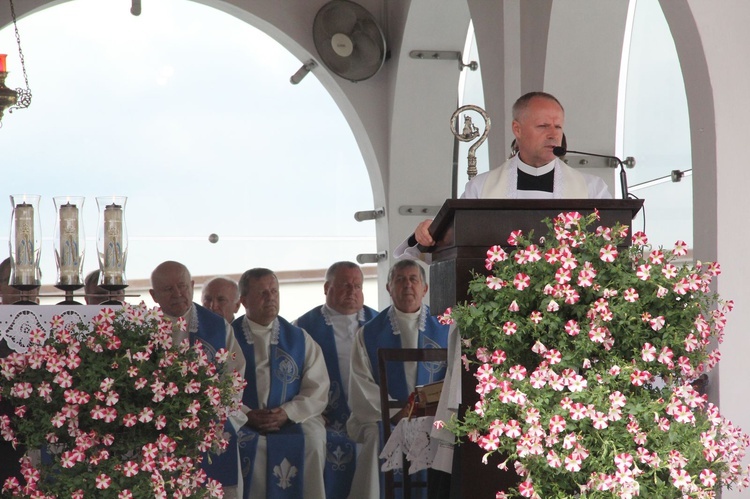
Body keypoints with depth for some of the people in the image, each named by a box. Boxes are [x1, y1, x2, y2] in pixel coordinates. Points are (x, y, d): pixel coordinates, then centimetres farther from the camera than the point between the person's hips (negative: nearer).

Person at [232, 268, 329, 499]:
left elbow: (317, 389, 4)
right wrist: (247, 415, -17)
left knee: (312, 440, -29)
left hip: (294, 421, 1)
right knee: (240, 443, -33)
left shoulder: (300, 339, 13)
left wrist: (287, 413, -12)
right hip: (241, 424, -1)